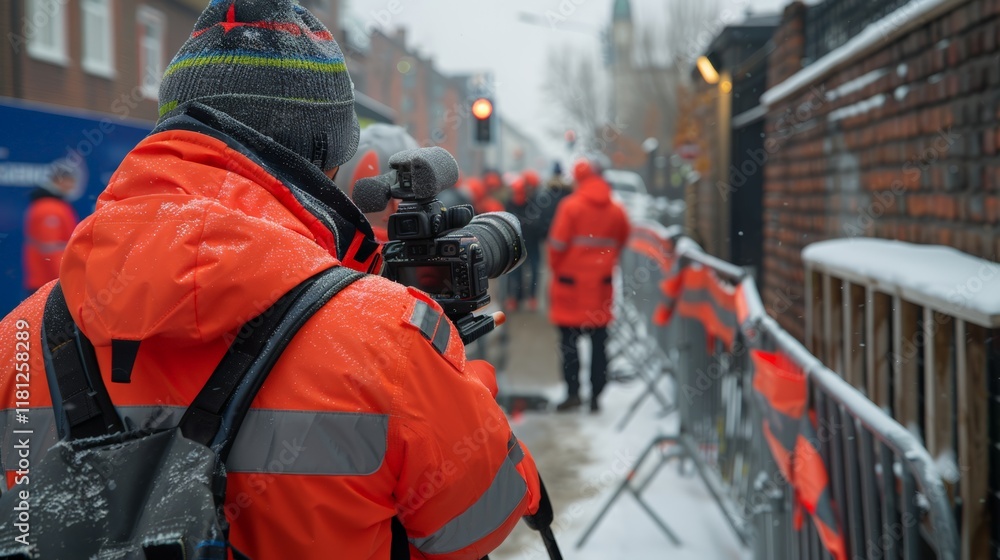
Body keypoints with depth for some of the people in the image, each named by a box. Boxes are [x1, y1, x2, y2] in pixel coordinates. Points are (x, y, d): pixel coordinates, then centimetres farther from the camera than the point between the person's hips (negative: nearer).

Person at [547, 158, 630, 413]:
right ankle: (596, 396, 10)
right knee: (599, 342, 9)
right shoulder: (616, 210, 4)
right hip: (601, 284, 4)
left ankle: (573, 392, -5)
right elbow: (621, 242, 13)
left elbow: (558, 243, -9)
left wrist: (556, 268, 6)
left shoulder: (571, 205, -9)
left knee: (569, 340, 3)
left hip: (571, 280, -4)